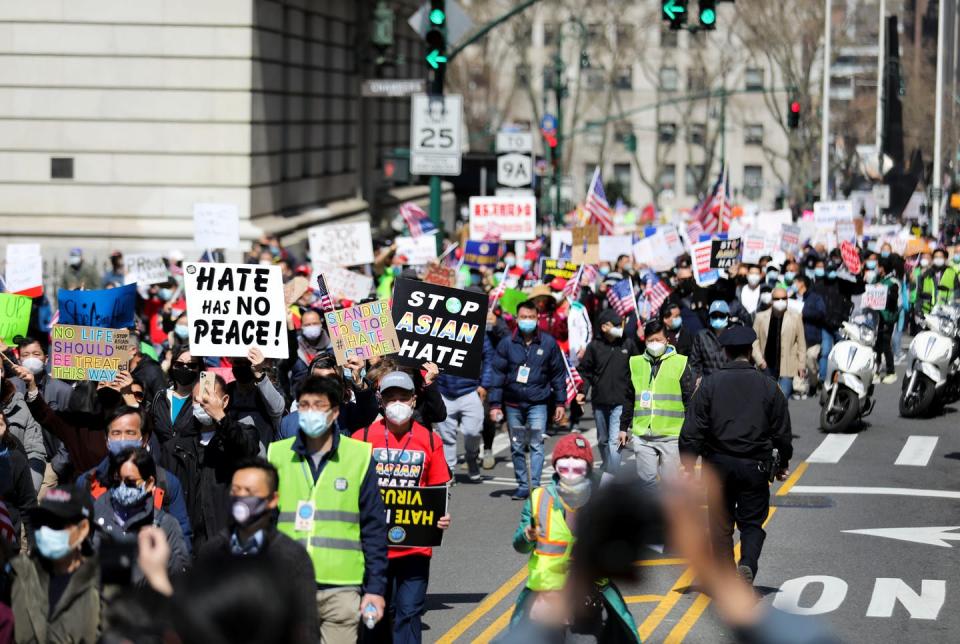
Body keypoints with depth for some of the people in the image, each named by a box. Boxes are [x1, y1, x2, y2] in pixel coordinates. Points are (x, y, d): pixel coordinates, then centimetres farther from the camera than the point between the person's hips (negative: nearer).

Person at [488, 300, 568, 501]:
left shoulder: (548, 343, 1)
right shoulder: (507, 344, 2)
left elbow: (558, 374, 7)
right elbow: (498, 374, 3)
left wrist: (560, 403, 4)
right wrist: (495, 404, -2)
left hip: (538, 403, -2)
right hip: (513, 404, 2)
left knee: (536, 445, -12)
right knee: (516, 447, 8)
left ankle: (535, 485, -14)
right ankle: (522, 485, 17)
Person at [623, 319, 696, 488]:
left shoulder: (680, 363, 1)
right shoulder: (636, 364, 11)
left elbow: (690, 398, 2)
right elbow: (629, 400, 19)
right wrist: (624, 428, 18)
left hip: (671, 434, -3)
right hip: (642, 435, 3)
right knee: (646, 478, 2)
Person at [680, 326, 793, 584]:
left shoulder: (710, 383, -3)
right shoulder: (767, 386, 0)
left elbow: (692, 429, -6)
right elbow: (782, 431, 5)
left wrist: (687, 463, -2)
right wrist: (783, 463, 20)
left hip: (719, 464, 0)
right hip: (755, 466, 0)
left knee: (721, 524, 11)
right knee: (752, 522, 8)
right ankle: (748, 564, -18)